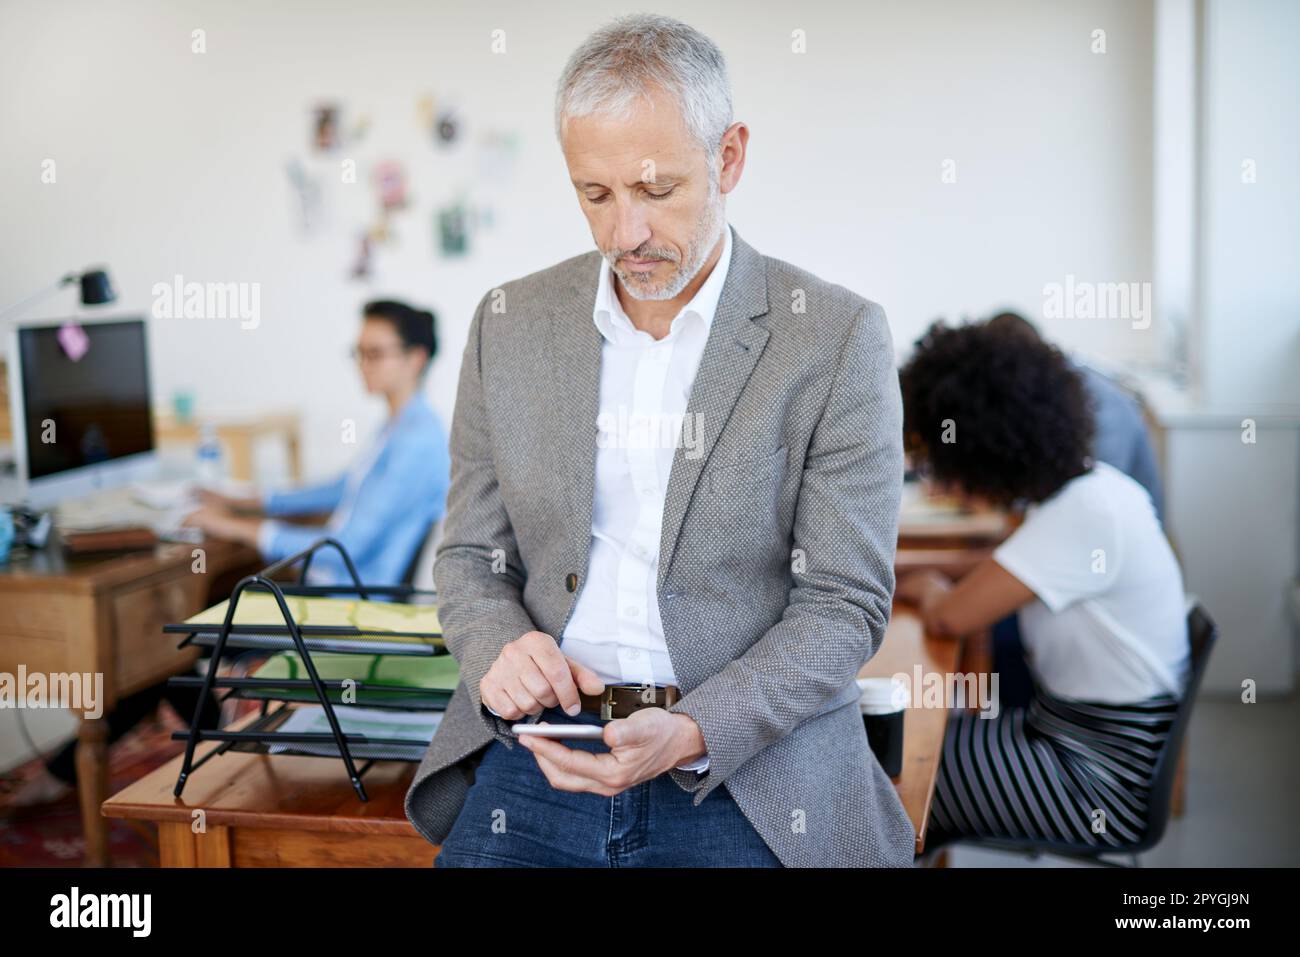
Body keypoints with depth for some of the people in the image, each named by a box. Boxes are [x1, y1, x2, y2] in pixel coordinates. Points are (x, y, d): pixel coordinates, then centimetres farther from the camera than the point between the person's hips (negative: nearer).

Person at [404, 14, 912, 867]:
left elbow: (845, 603, -5)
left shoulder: (837, 338, -4)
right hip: (541, 754, 3)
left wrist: (694, 732, -19)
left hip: (748, 774, -2)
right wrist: (499, 651, -10)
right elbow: (471, 556, 12)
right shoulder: (511, 324, 7)